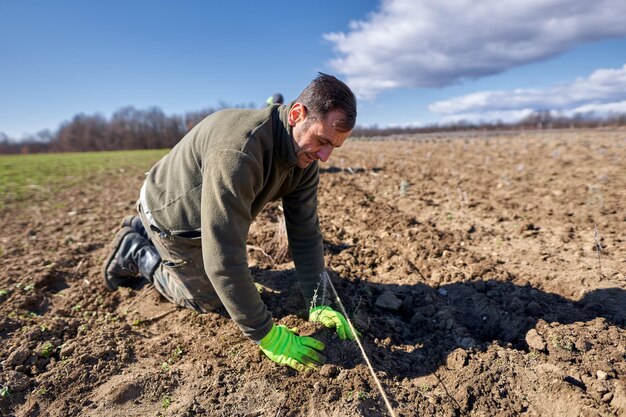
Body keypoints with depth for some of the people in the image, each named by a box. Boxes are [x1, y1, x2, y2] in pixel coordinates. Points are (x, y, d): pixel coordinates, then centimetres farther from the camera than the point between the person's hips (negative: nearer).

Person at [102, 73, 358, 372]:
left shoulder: (307, 158, -17)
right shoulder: (237, 151, -43)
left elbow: (305, 233, -13)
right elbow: (223, 257, -42)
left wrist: (318, 303, -18)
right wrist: (265, 335, -34)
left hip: (204, 212, 7)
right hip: (172, 216, -7)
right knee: (208, 300, 7)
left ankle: (143, 231, 36)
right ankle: (134, 253, 22)